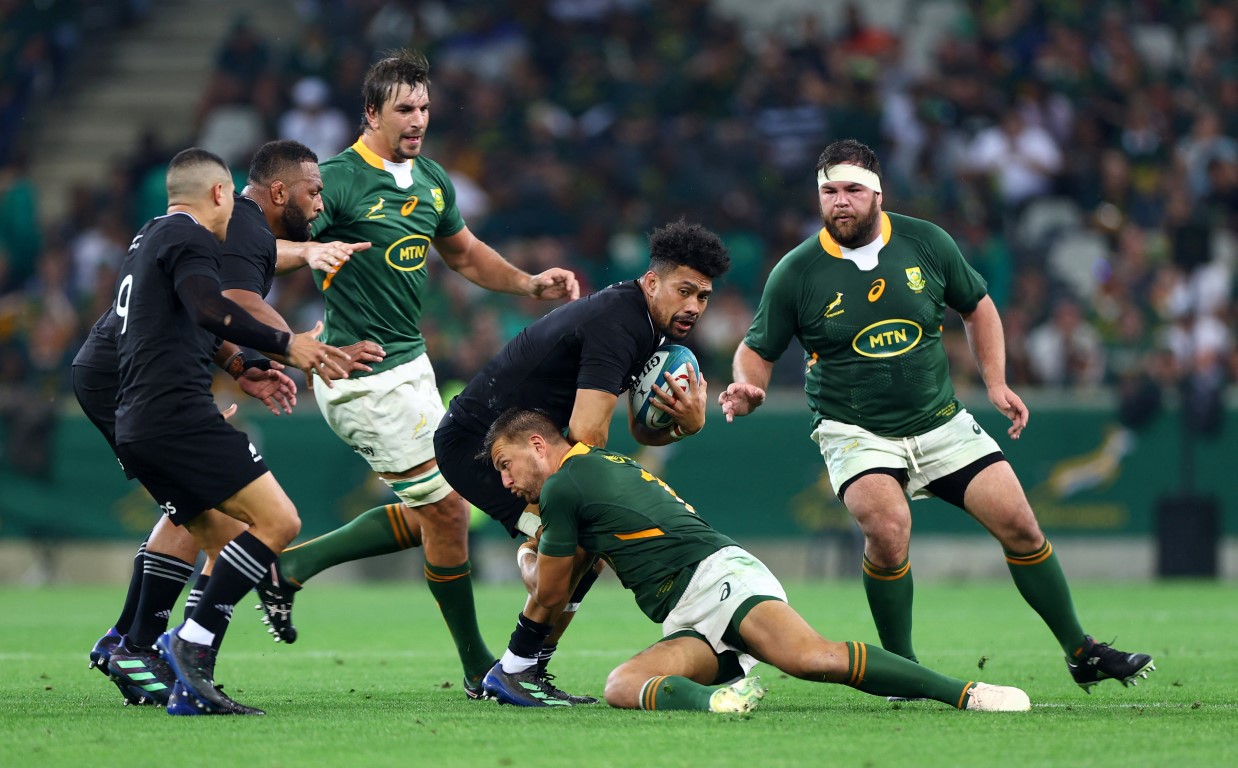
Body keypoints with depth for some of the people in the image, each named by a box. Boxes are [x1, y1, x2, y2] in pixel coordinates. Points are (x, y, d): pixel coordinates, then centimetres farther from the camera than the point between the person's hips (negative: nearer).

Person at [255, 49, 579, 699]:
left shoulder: (432, 181, 9)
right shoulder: (339, 179, -15)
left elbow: (465, 254, 24)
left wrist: (529, 283, 9)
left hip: (409, 363, 9)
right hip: (364, 373, -9)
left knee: (426, 514, 14)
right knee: (445, 509, -6)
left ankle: (290, 567, 21)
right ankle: (479, 668, 6)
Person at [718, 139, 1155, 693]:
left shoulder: (926, 243, -2)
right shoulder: (795, 273, -8)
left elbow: (977, 307, 14)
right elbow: (757, 350, 2)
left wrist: (996, 383, 5)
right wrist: (747, 387, -19)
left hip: (941, 422, 3)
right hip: (855, 433, -3)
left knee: (1018, 523, -3)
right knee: (888, 527, -30)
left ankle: (1082, 653, 13)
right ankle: (900, 668, -12)